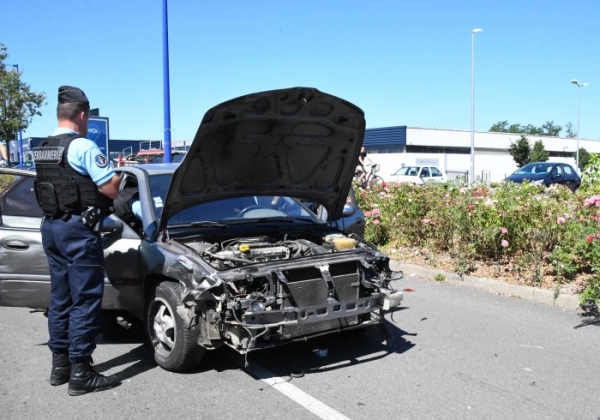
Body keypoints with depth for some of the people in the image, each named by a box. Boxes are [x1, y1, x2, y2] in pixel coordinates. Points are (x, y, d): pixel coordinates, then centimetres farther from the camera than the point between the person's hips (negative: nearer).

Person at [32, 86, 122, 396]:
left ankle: (60, 364, 25)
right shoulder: (83, 147, -14)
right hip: (78, 230, -9)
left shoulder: (41, 149, 13)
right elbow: (110, 189, -18)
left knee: (60, 297, 16)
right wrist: (116, 177, 5)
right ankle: (80, 373, 3)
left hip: (51, 226, 9)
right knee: (84, 300, -3)